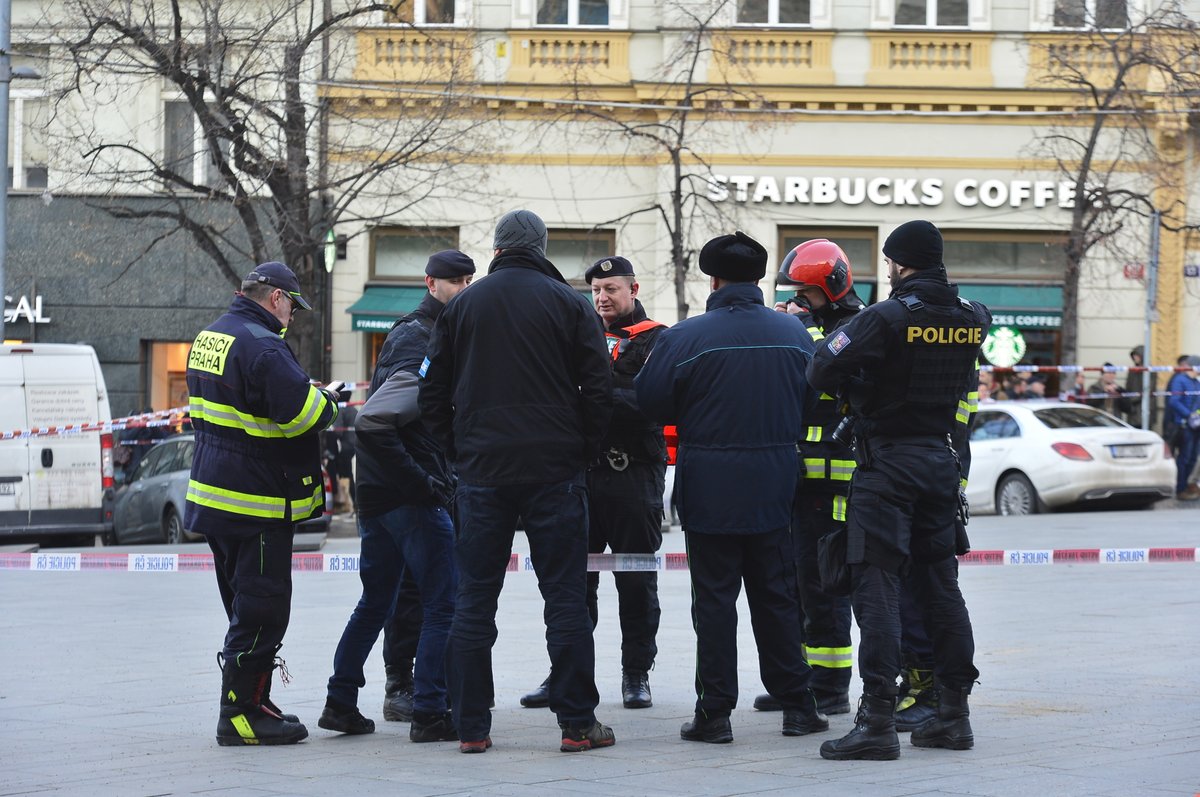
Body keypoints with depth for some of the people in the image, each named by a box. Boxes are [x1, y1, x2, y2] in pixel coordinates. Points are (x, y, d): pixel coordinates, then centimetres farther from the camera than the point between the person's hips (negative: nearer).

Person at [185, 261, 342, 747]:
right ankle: (241, 715, -3)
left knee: (249, 608, 18)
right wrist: (329, 399, -5)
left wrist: (309, 395, 11)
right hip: (257, 503, -10)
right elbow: (304, 412, -27)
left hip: (215, 496, 10)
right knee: (261, 611, -4)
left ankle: (253, 705, 24)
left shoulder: (210, 338, 13)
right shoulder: (261, 346, -19)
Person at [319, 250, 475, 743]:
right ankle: (429, 714, -6)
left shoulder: (404, 334, 15)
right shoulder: (426, 350, -17)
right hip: (415, 498, -10)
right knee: (443, 604, -5)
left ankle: (341, 702, 20)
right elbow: (372, 424, -27)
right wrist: (421, 480, -22)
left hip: (377, 495, 10)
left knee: (375, 602, 17)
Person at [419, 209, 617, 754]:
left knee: (474, 601, 6)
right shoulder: (569, 304, 1)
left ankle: (471, 726, 4)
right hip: (555, 471, -2)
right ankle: (577, 723, 1)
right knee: (566, 597, 2)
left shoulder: (462, 306, 7)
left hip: (481, 470, 2)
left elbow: (433, 392, 8)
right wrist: (585, 451, 8)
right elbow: (598, 388, -3)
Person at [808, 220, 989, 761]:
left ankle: (878, 719, -13)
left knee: (876, 586, -7)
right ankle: (953, 711, 18)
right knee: (939, 585, 14)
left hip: (886, 462, -6)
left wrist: (854, 386, 6)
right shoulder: (971, 320, 3)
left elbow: (821, 372, -16)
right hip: (941, 461, 6)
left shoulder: (887, 317, -15)